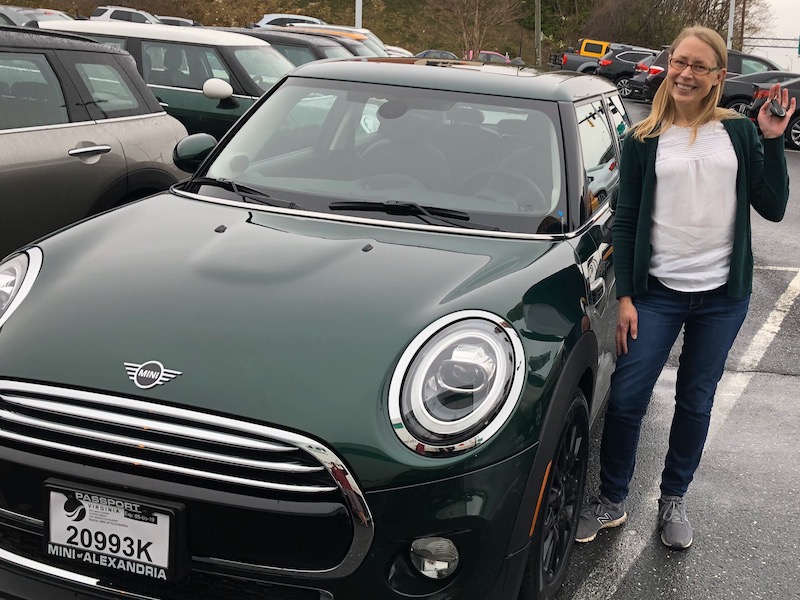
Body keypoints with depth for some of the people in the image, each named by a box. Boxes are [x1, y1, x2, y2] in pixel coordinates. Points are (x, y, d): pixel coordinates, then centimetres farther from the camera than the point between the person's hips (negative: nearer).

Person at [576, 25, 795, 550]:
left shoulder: (740, 133, 4)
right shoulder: (644, 141, 2)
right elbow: (626, 222, 1)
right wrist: (625, 296, -4)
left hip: (723, 294, 1)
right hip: (658, 291, -1)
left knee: (696, 402, 11)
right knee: (626, 397, -2)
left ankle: (674, 501, 30)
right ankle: (612, 501, 17)